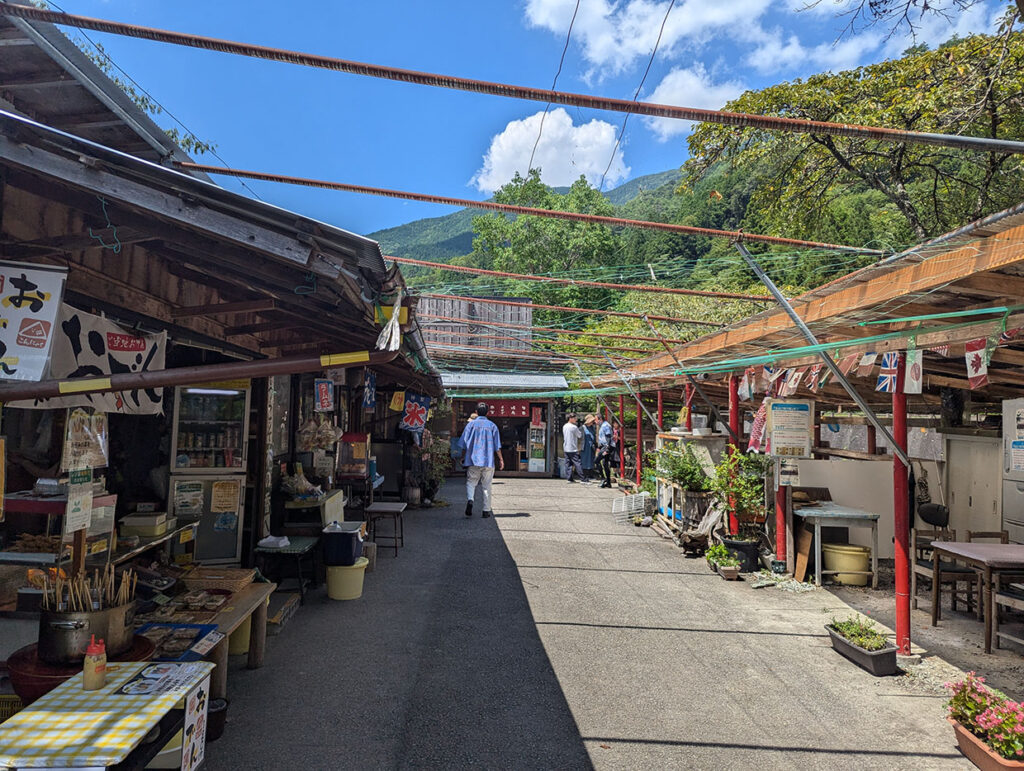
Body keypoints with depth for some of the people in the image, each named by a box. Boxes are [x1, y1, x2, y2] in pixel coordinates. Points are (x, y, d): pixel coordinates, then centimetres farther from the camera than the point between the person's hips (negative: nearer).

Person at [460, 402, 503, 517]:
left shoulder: (471, 424, 3)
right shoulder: (492, 426, 4)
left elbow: (464, 443, 2)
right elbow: (497, 446, 1)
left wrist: (463, 457, 12)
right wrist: (501, 459, 8)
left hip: (473, 460, -1)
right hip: (488, 460, 1)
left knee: (471, 482, 7)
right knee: (486, 486, 7)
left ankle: (470, 499, -21)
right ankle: (486, 510, 6)